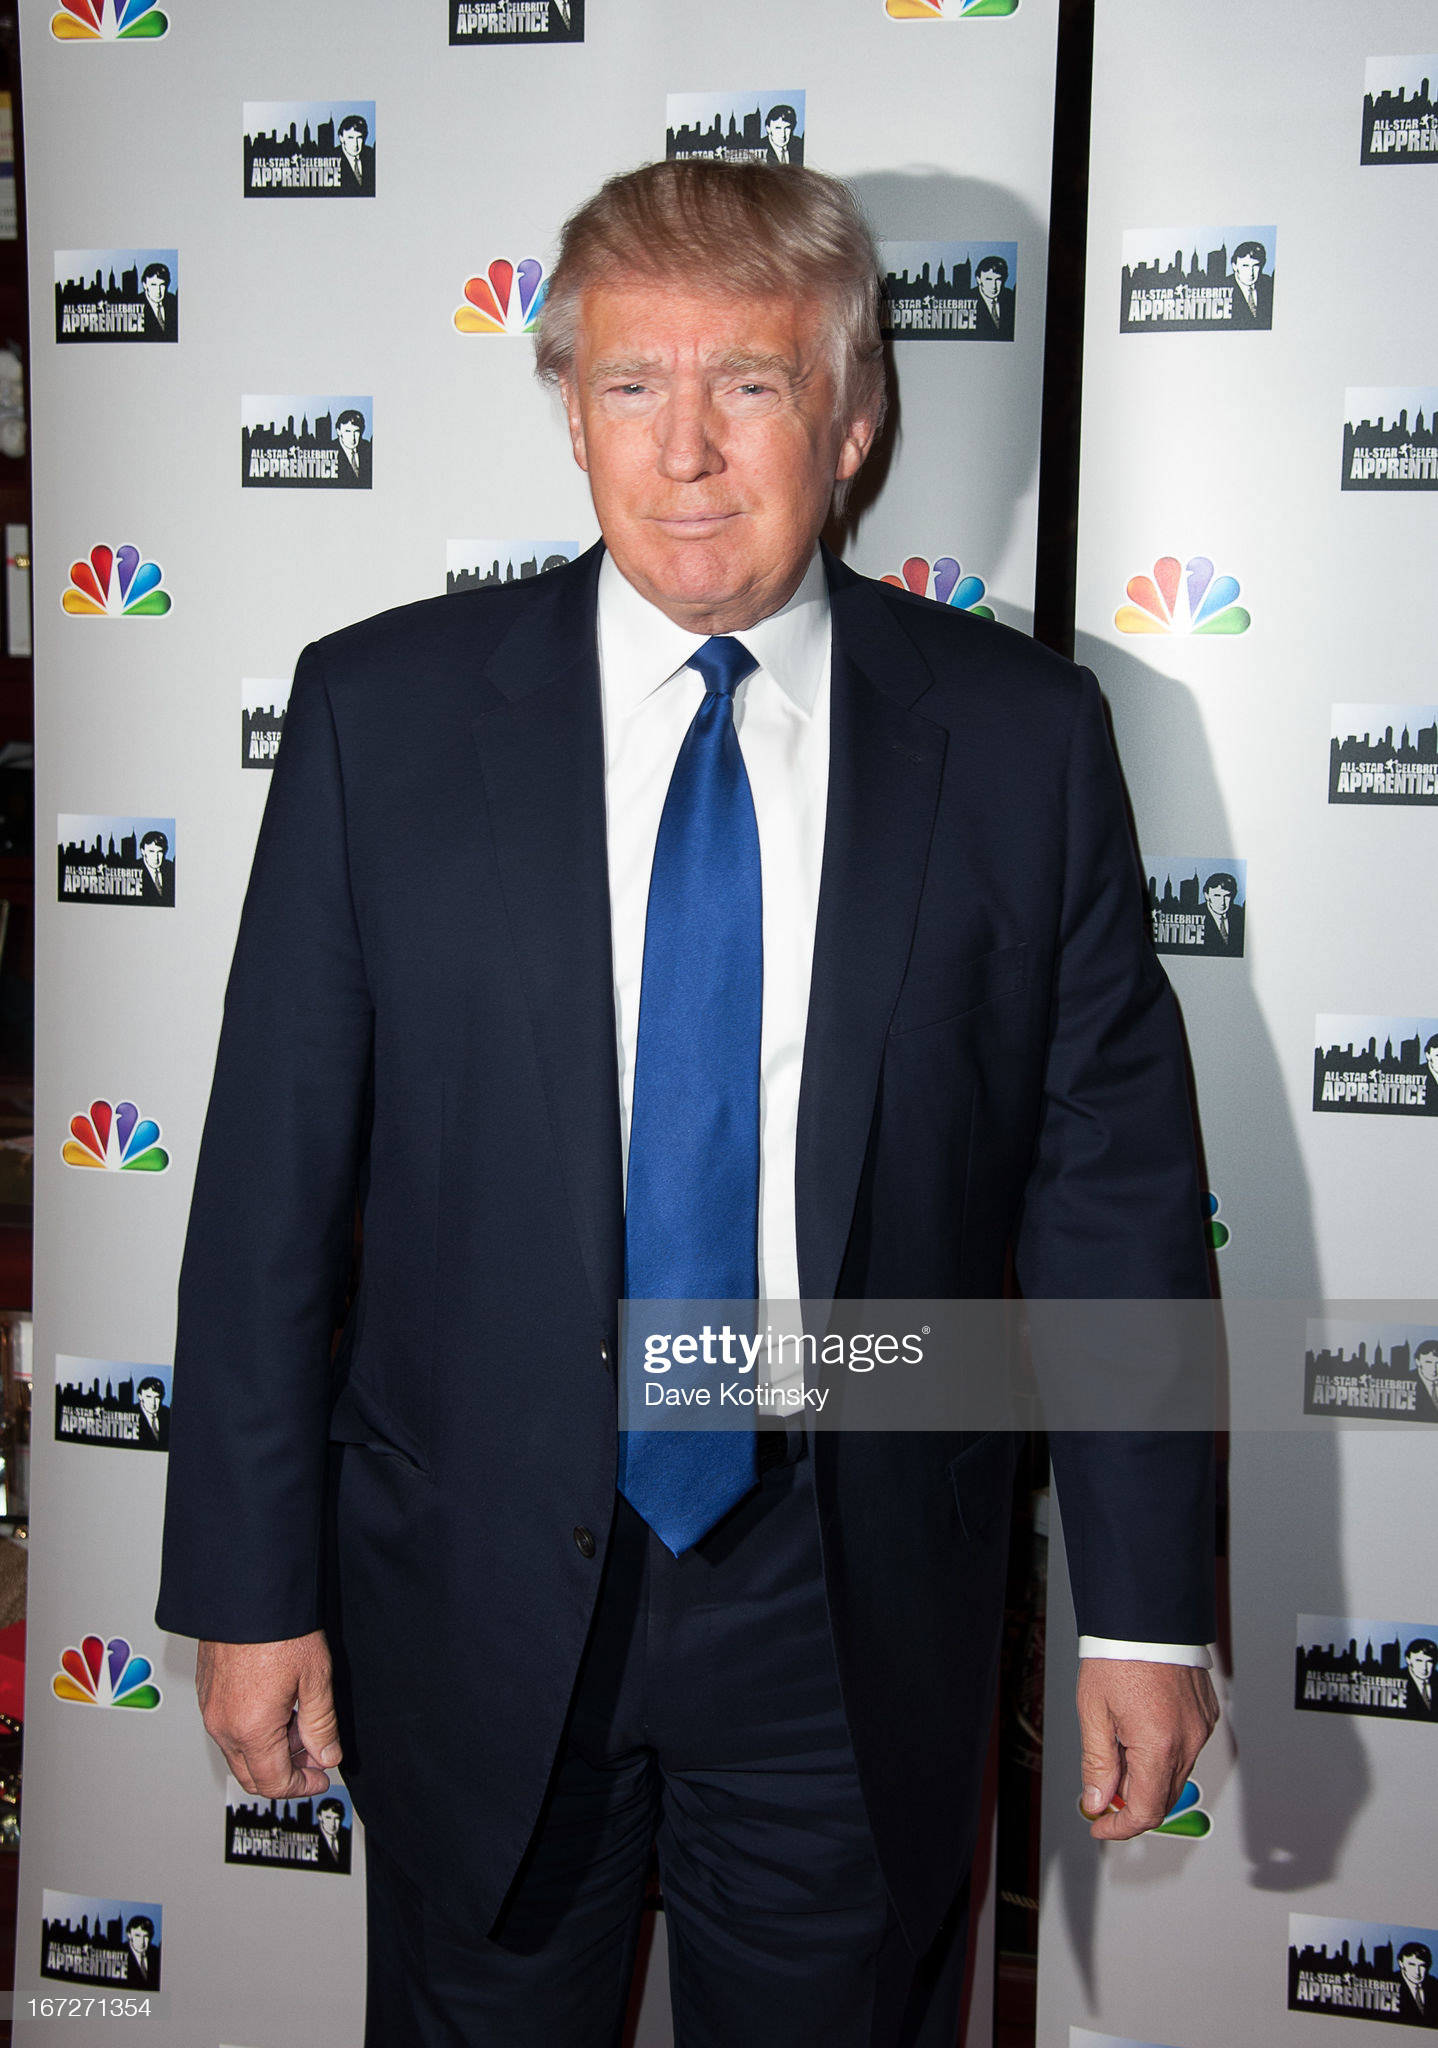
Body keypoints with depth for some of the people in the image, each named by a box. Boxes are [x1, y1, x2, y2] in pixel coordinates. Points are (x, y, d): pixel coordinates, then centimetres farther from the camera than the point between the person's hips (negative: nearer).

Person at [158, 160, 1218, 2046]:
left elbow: (1117, 1181, -2)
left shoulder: (1020, 735, -4)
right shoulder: (383, 708, -5)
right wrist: (251, 1587, -3)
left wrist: (1148, 1608, 0)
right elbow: (274, 1167, -4)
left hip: (858, 1607, 1)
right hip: (479, 1591, 0)